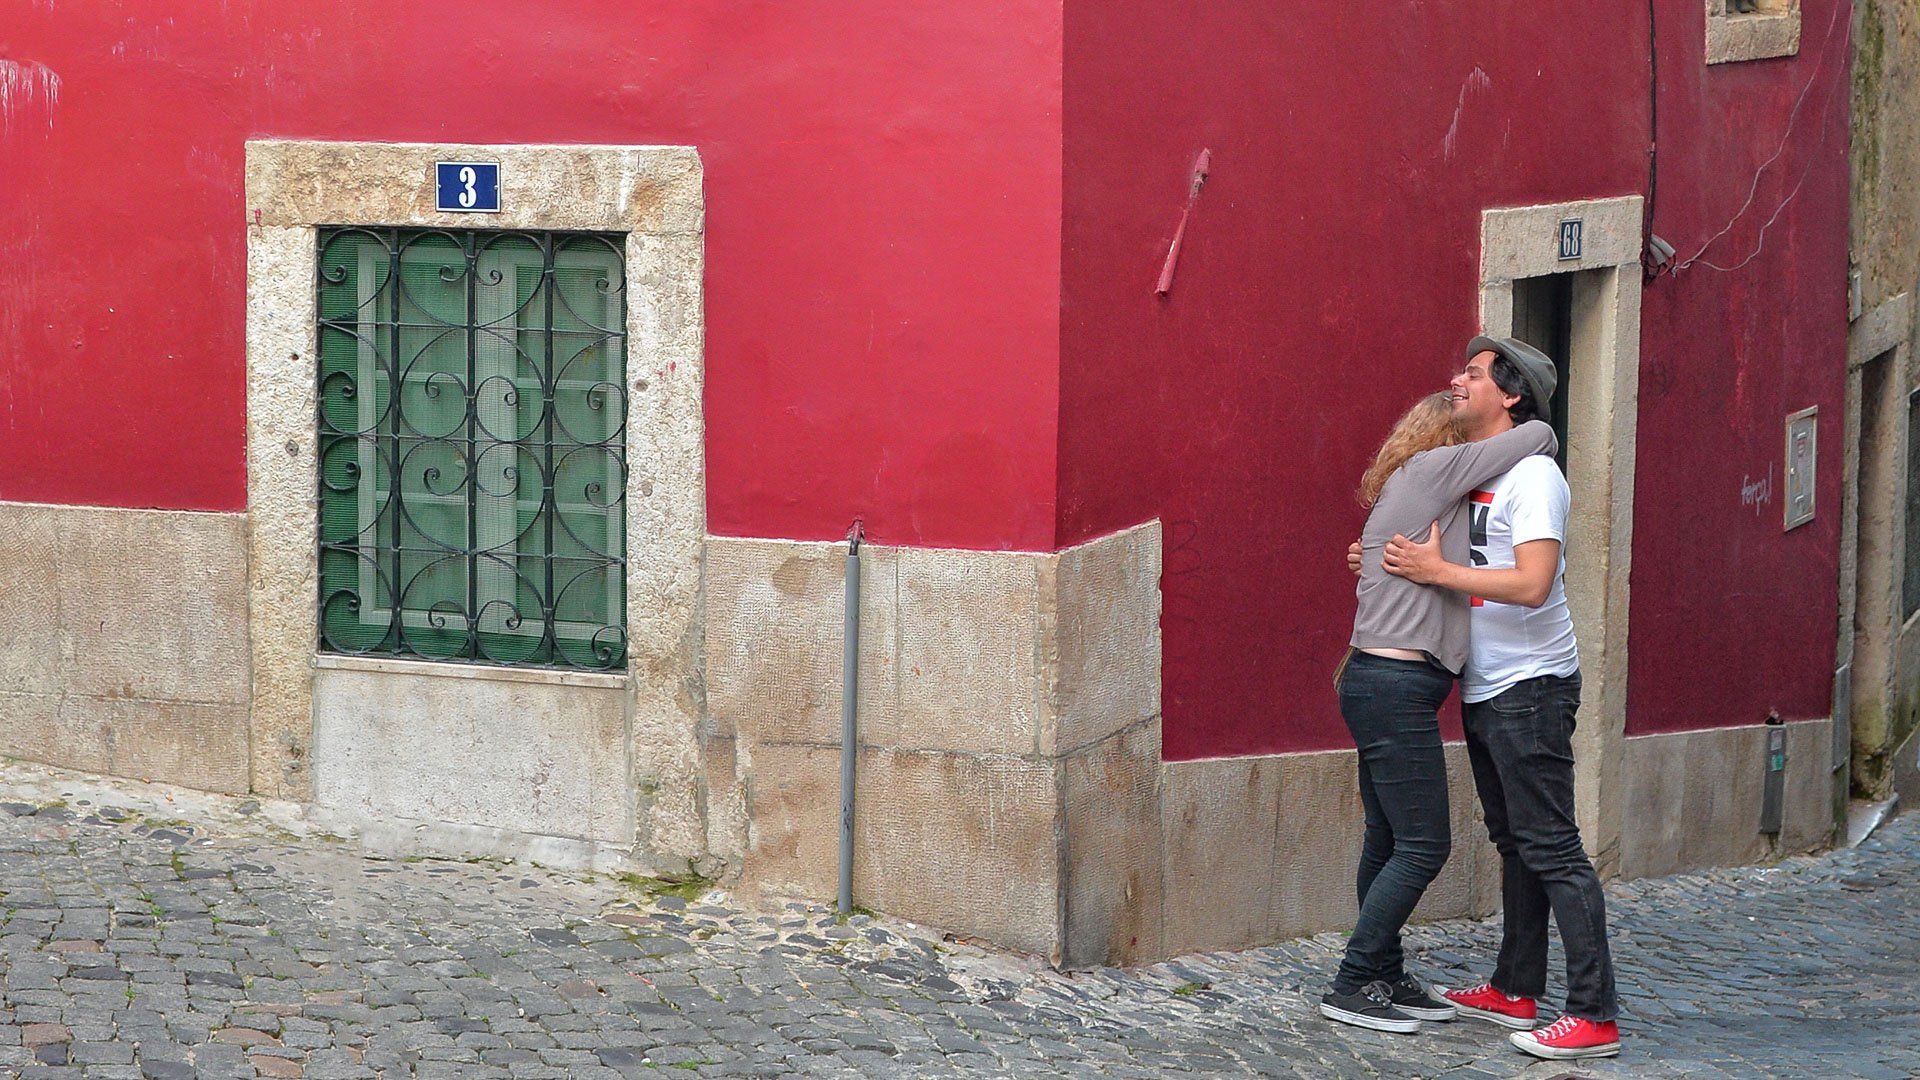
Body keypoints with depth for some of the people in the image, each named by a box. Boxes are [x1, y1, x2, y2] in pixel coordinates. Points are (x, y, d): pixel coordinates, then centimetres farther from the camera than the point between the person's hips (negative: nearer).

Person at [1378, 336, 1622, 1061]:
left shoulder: (1532, 476, -16)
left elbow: (1532, 584, -27)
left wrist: (1437, 570, -20)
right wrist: (1384, 560, 13)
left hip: (1530, 686, -10)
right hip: (1485, 690, 10)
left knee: (1550, 848, -11)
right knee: (1514, 843, 16)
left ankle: (1596, 1014, -11)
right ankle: (1517, 992, 25)